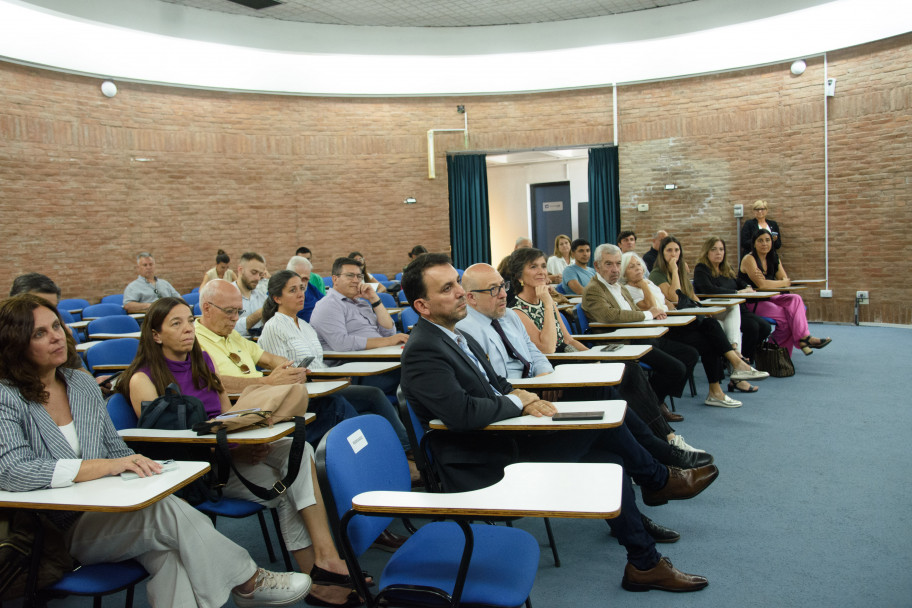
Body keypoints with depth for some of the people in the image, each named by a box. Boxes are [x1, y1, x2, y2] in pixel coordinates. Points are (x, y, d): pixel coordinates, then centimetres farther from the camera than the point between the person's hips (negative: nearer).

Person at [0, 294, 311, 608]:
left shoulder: (81, 382, 11)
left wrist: (137, 467, -10)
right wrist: (107, 466, -29)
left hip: (106, 510, 5)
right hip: (60, 532, -5)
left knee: (167, 547, -29)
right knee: (165, 511, -29)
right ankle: (249, 582, -14)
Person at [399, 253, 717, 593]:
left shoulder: (456, 337, 10)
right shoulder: (423, 352, -21)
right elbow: (461, 413, -31)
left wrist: (515, 393, -2)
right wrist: (519, 402, -16)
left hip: (503, 441, 9)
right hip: (483, 468, -9)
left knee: (611, 460, 2)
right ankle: (658, 480, 18)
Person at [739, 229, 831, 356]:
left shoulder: (774, 258, 11)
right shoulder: (749, 259, -12)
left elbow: (785, 280, 3)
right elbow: (761, 285, -22)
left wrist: (765, 280, -17)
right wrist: (783, 283, -8)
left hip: (768, 298, 7)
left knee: (795, 299, -19)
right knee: (785, 315, -25)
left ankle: (803, 338, -24)